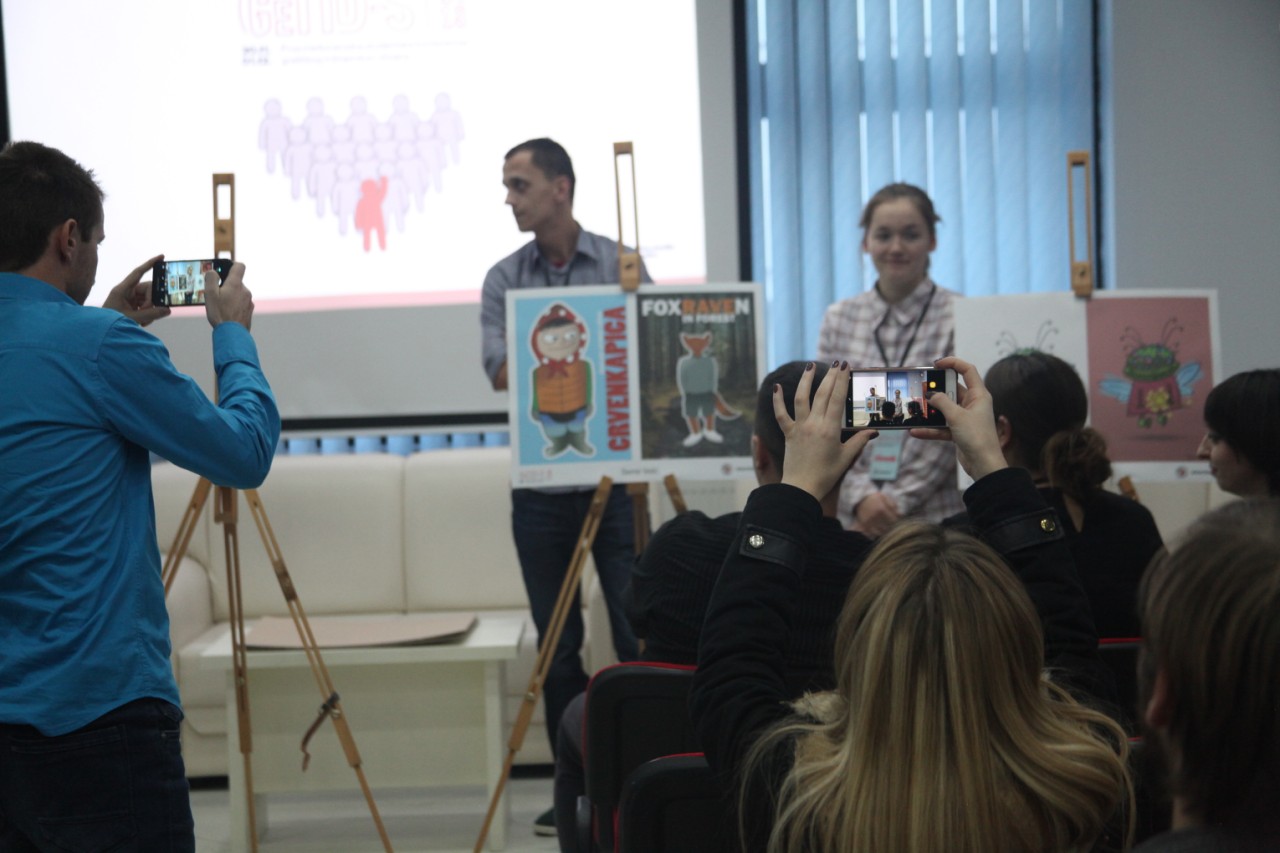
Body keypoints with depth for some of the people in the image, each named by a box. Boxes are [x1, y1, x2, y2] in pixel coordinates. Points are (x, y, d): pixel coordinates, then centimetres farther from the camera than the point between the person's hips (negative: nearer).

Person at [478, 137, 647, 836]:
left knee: (638, 633, -4)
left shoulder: (621, 265, 1)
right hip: (540, 485, 2)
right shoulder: (504, 279, 6)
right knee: (558, 643, 7)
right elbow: (499, 371, -8)